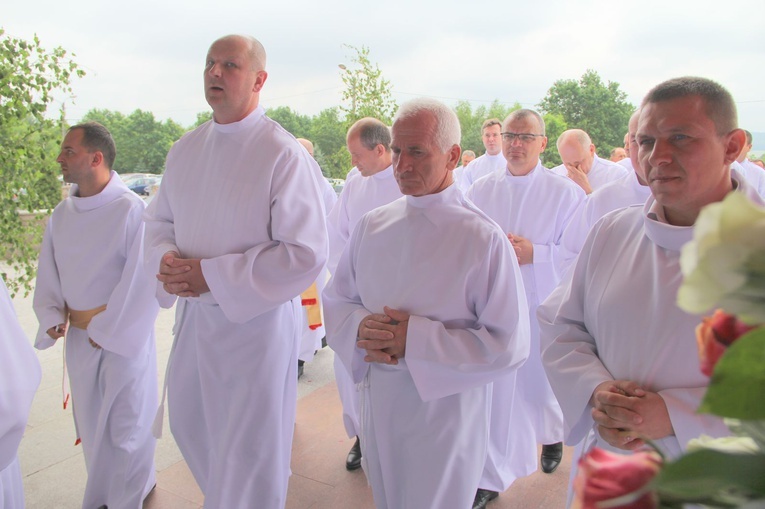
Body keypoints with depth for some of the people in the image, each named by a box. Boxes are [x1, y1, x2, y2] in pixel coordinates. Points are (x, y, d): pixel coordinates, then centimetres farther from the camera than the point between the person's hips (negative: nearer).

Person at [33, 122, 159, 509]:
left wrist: (105, 329, -15)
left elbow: (141, 279, -18)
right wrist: (52, 317, -3)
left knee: (125, 422, 8)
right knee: (90, 420, 19)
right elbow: (48, 274, 11)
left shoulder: (131, 209, -16)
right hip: (78, 336, 6)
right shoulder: (61, 214, 4)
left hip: (123, 334, -6)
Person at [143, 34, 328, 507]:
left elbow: (307, 253, -22)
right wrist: (167, 258, -10)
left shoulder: (285, 155, -18)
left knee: (247, 454, 8)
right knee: (190, 425, 26)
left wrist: (211, 275, -22)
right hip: (194, 314, 8)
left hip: (256, 319, -7)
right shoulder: (186, 148, 5)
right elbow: (159, 221, 14)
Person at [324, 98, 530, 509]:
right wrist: (361, 326, -15)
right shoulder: (372, 226, 0)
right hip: (377, 402, 5)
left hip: (444, 409, -4)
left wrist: (414, 340, -21)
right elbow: (337, 300, 8)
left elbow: (509, 345, -17)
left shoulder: (484, 239, -16)